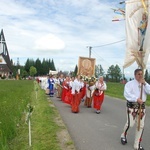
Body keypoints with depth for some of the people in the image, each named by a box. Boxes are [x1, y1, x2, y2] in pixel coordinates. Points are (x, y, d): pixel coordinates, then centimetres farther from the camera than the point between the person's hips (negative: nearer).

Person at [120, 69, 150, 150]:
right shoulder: (129, 83, -5)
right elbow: (126, 94, -18)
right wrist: (136, 99, -26)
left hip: (142, 106, 5)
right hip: (132, 105, -5)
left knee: (141, 125, 5)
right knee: (130, 123, -8)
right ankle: (123, 136, 25)